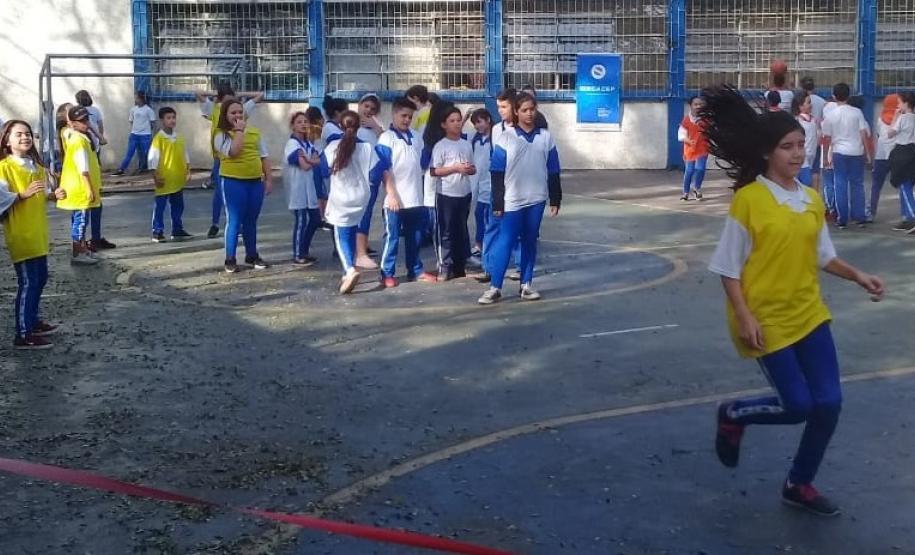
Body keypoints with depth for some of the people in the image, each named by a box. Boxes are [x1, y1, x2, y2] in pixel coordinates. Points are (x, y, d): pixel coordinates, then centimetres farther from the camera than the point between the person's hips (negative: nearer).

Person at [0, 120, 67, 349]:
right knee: (27, 282, -8)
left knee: (40, 278, 17)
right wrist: (23, 194, -31)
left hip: (38, 233, 8)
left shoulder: (36, 165, 10)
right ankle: (23, 335, -2)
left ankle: (34, 320, 33)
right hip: (20, 235, -8)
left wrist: (53, 194, 0)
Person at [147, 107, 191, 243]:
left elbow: (185, 155, 17)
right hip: (164, 180, -6)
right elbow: (153, 158, -14)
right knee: (159, 207, 0)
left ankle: (177, 230, 24)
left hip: (178, 180, 6)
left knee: (178, 206, 14)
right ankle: (157, 232, 5)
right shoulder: (158, 138, -11)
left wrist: (188, 170, 10)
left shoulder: (179, 137, 8)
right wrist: (155, 176, -16)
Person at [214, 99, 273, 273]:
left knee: (251, 221, 14)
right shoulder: (222, 135, -4)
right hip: (233, 182, -5)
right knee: (234, 221, -3)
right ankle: (230, 259, 3)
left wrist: (269, 179, 8)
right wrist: (239, 130, -13)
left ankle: (252, 255, 25)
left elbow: (264, 157, 13)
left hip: (255, 181, 5)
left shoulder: (254, 132, 11)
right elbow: (233, 152, -22)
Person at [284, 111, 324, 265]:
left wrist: (309, 159, -17)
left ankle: (305, 252, 21)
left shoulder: (308, 144, 14)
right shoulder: (292, 144, -11)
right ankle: (297, 256, 2)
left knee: (315, 220, 9)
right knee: (302, 221, -6)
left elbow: (320, 161, 1)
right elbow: (305, 166, -20)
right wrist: (313, 160, -3)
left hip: (310, 188, 8)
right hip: (298, 189, -8)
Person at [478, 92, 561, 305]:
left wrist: (555, 200, 5)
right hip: (512, 200, -2)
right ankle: (495, 287, -2)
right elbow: (497, 173, -3)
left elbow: (553, 172, 8)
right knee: (505, 242, -5)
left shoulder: (545, 137, 5)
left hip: (536, 199, 3)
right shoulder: (506, 138, -3)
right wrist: (497, 203, -7)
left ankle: (526, 285, 17)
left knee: (530, 242, 10)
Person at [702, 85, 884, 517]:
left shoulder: (812, 200, 4)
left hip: (808, 314, 6)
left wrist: (858, 276, 1)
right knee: (798, 406, -5)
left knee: (829, 402, 2)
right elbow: (729, 268, -12)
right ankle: (732, 415, 26)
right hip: (766, 320, -6)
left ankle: (800, 485, 23)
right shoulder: (748, 199, -15)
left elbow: (822, 255, 16)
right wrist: (744, 316, -19)